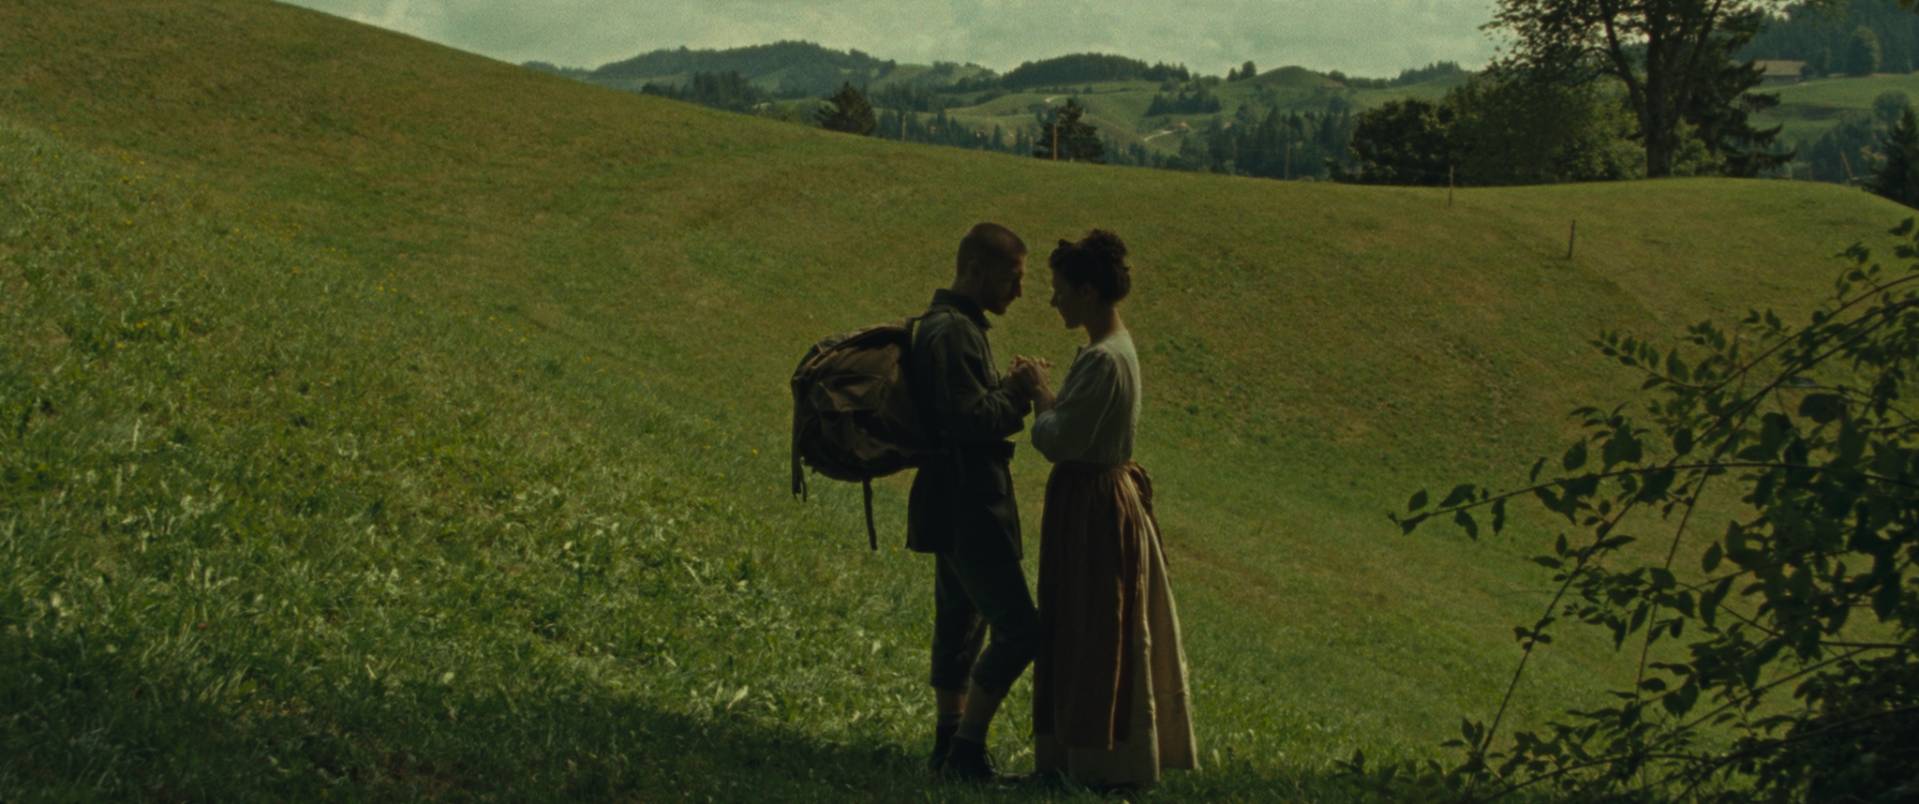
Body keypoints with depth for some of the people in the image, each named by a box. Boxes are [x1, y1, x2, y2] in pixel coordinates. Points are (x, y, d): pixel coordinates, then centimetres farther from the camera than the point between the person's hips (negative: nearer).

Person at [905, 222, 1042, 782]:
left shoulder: (955, 327, 17)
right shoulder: (950, 331, -17)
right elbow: (971, 418, -24)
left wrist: (1011, 392, 4)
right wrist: (1020, 394, -10)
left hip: (962, 505, 11)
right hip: (968, 508, -11)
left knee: (960, 622, 15)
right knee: (1019, 628, -10)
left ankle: (949, 746, 22)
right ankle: (967, 746, -5)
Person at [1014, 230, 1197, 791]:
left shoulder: (1102, 360, -21)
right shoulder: (1115, 348, 11)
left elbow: (1058, 442, -22)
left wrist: (1039, 393, -7)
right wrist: (1042, 393, 6)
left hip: (1093, 509, -10)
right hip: (1104, 497, 10)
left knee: (1094, 639, -3)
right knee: (1101, 639, 14)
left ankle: (1105, 766, 4)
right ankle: (1085, 761, 21)